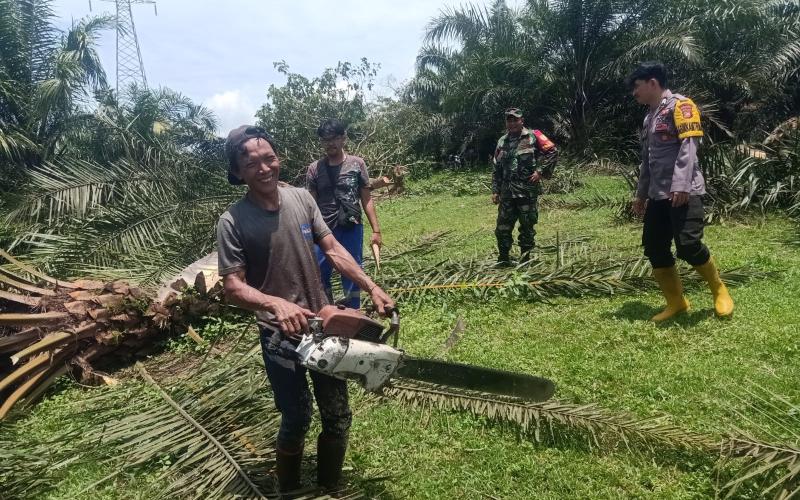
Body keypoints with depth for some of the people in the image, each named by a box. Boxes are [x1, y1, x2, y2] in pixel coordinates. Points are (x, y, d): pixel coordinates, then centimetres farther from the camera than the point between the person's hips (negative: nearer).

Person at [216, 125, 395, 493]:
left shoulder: (301, 198, -2)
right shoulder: (233, 222, -14)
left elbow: (333, 250, 1)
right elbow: (233, 287, -16)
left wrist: (372, 288, -8)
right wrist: (276, 303, -34)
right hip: (280, 334, -4)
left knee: (337, 418, 13)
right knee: (297, 420, 7)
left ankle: (330, 486, 37)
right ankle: (288, 489, 36)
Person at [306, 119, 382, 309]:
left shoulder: (357, 164, 1)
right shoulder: (314, 169, 2)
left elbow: (367, 200, 3)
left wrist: (376, 230, -1)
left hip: (352, 230, -1)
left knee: (352, 275, 8)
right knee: (319, 276, 6)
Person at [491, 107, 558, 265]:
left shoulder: (533, 136, 0)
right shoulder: (502, 142, 13)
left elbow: (552, 151, -3)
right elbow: (497, 169, 15)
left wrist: (540, 171, -10)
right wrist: (495, 190, 9)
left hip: (528, 191, -4)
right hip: (507, 193, 4)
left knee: (527, 227, 4)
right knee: (502, 228, 5)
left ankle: (525, 259, 15)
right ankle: (503, 260, 17)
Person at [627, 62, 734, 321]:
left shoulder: (680, 105, -3)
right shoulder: (649, 117, 21)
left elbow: (688, 145, -15)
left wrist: (681, 185, -24)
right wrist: (641, 194, 23)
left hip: (684, 192, -8)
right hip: (659, 196, 8)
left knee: (688, 245, -16)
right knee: (654, 248, 1)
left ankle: (719, 290, 10)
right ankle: (676, 302, 12)